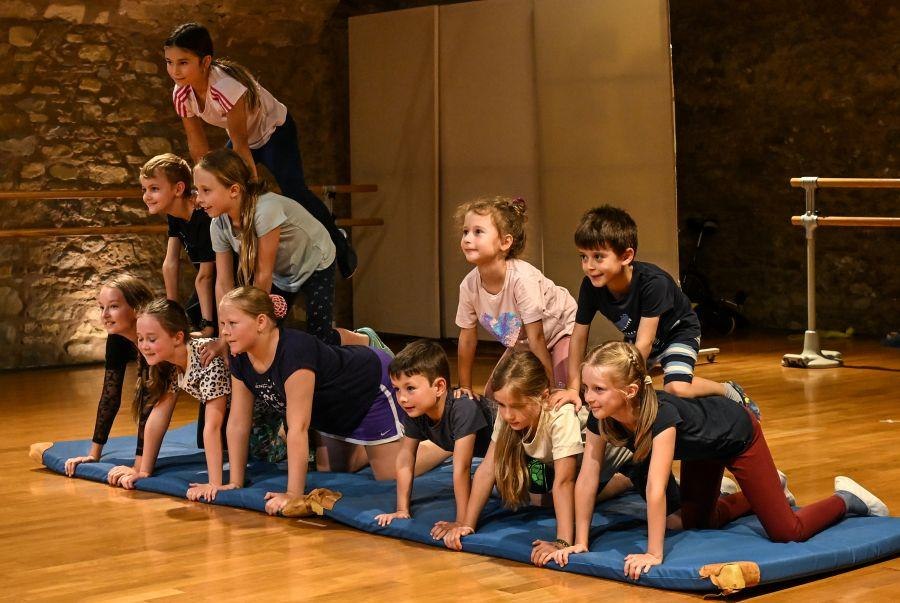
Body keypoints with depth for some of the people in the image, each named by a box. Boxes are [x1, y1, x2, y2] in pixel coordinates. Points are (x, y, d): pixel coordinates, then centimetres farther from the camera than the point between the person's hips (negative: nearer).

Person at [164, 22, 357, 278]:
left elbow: (240, 145, -34)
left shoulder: (227, 86, -40)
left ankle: (340, 245, -4)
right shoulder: (181, 95, -19)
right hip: (245, 136, 7)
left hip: (275, 130, -7)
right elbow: (198, 147, -9)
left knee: (293, 191, -22)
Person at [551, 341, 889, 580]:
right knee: (696, 522, 23)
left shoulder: (661, 415, -46)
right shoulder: (601, 417, -28)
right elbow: (588, 477, -22)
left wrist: (654, 554, -48)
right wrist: (580, 542, -23)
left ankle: (847, 499, 21)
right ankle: (764, 490, 47)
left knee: (785, 532, -7)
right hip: (702, 447, 7)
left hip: (737, 434, -7)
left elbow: (656, 488, -48)